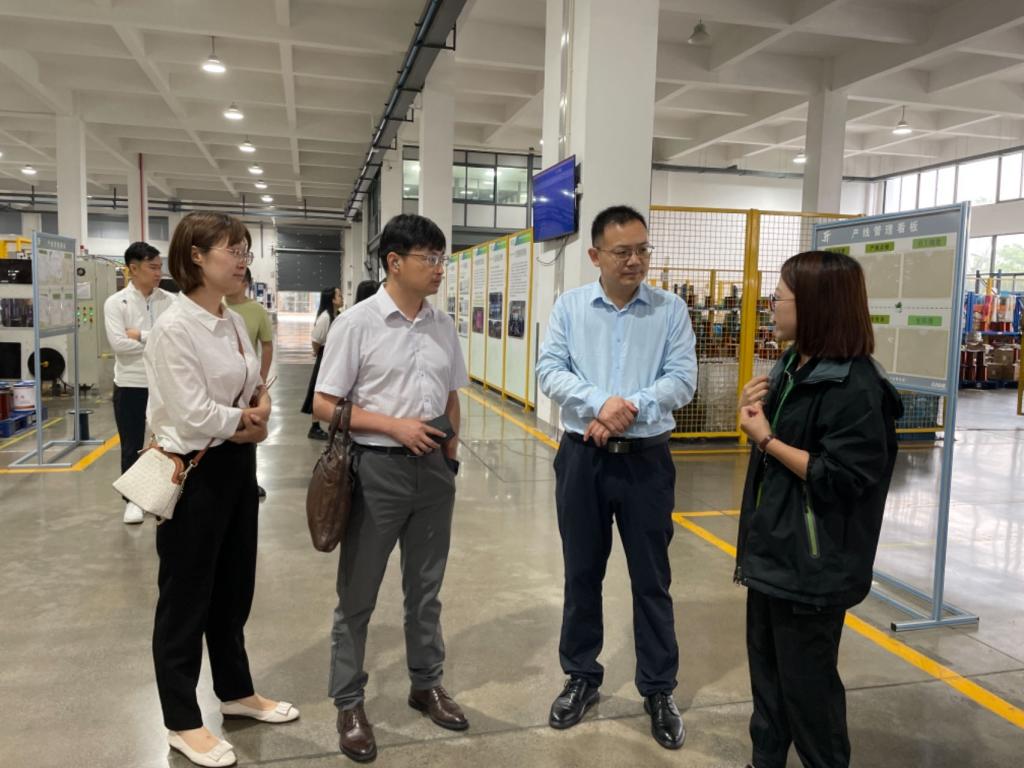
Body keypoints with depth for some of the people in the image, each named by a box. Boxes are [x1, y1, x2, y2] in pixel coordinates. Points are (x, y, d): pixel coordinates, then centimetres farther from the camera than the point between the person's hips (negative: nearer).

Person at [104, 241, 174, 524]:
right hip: (130, 385, -2)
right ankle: (132, 500, 24)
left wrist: (141, 336, -16)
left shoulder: (169, 300, 0)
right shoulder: (116, 302, -6)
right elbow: (119, 343, -18)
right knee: (131, 447, 10)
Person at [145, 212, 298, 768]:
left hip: (237, 465, 8)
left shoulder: (234, 322, 6)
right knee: (186, 596, 7)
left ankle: (236, 691, 38)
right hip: (193, 472, -8)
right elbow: (194, 415, -24)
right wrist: (246, 420, -7)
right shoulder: (173, 328, -19)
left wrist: (261, 401, -5)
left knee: (234, 587, 19)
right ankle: (181, 721, 25)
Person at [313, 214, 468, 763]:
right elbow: (324, 405, -10)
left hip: (433, 469, 5)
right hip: (377, 469, -4)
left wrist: (450, 448, 2)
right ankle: (349, 703, 26)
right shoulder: (357, 323, -10)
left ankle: (427, 684, 37)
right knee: (358, 593, 9)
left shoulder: (443, 325, 5)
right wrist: (394, 425, -19)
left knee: (425, 588, 18)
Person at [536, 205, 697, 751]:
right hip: (582, 457, 1)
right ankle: (581, 677, 32)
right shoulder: (569, 306, 2)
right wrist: (601, 403, -21)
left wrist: (628, 409, -21)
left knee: (651, 579, 9)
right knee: (581, 573, 13)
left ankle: (658, 690, 26)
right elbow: (550, 371, -6)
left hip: (646, 460, -1)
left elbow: (682, 379, -7)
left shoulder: (671, 310, 0)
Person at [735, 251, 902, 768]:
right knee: (765, 667, 20)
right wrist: (754, 413, -1)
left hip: (814, 563, -9)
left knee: (805, 678, 8)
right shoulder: (793, 366, 9)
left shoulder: (856, 387, -20)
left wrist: (766, 439, -18)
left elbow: (838, 478, -23)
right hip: (772, 548, 9)